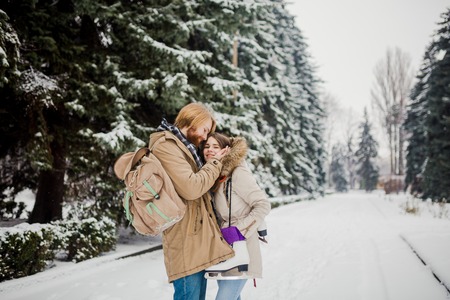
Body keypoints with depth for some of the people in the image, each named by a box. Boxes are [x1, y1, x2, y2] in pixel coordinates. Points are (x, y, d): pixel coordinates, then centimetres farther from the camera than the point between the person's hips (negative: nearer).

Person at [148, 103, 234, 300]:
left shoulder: (182, 148, 22)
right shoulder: (165, 146, -11)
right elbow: (191, 188, -20)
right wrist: (215, 164, -7)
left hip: (197, 240, 10)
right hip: (186, 242, -10)